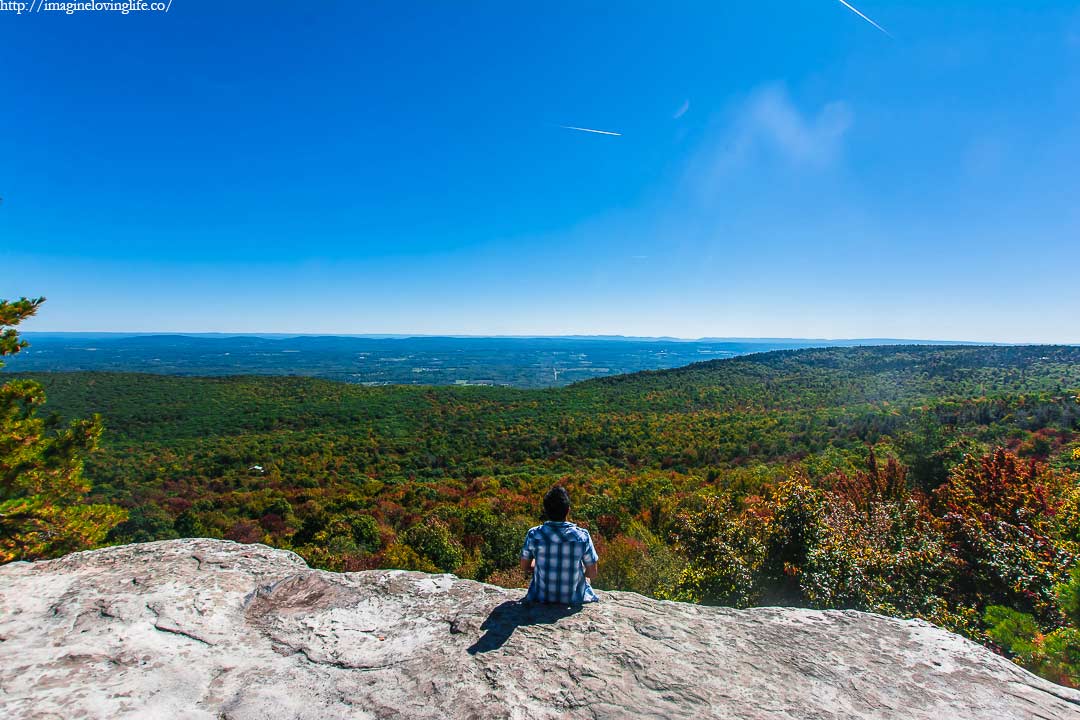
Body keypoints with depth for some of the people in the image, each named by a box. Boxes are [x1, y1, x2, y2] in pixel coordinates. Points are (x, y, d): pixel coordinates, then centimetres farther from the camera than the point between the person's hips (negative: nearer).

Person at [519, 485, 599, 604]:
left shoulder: (534, 535, -17)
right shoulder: (582, 536, -19)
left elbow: (524, 567, -2)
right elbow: (592, 574, -10)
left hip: (541, 598, 1)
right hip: (574, 599, -1)